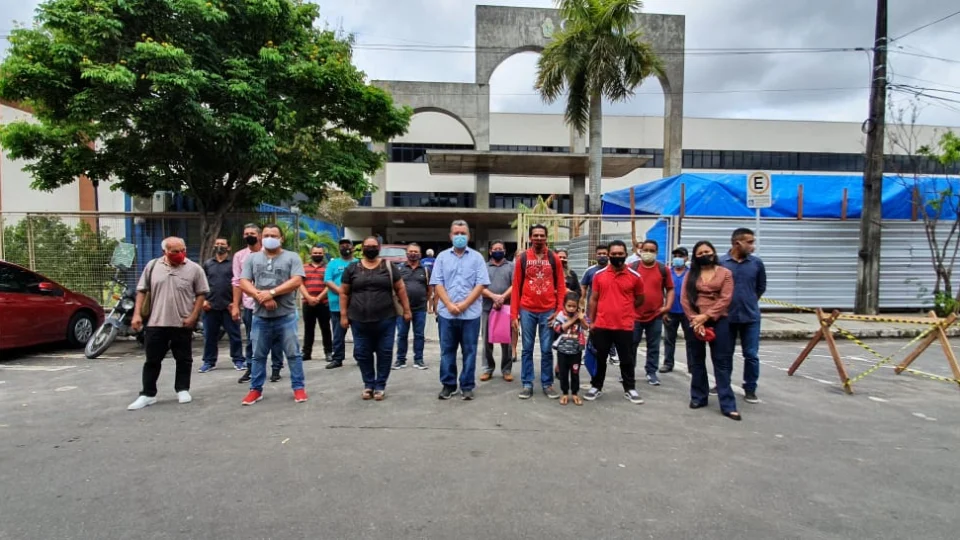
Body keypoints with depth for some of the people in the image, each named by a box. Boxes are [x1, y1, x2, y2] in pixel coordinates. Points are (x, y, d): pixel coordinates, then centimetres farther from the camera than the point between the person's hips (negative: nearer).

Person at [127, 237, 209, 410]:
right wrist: (137, 314, 0)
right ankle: (147, 394, 17)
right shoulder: (152, 266, 4)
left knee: (184, 359, 9)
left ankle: (182, 390, 22)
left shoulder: (194, 269, -3)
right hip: (156, 323, 2)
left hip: (183, 324, -1)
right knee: (152, 360, 8)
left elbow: (201, 294, -1)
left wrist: (193, 316, -8)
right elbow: (142, 291, 8)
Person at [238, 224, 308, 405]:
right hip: (260, 316, 3)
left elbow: (296, 281, -11)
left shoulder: (292, 257, 1)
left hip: (286, 316, -3)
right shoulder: (252, 258, 10)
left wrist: (271, 292, -17)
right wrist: (261, 297, -14)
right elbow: (243, 282, 1)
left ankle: (298, 387, 13)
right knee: (258, 355, 12)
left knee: (293, 353, 3)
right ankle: (256, 389, 23)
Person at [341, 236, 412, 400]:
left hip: (385, 319, -1)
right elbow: (344, 293, 8)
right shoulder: (352, 268, 5)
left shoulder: (389, 267, 4)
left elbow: (400, 289, 6)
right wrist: (343, 315, 4)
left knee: (385, 353, 4)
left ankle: (380, 385, 19)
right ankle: (368, 384, 24)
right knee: (362, 354, 7)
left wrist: (406, 310, 2)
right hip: (359, 320, 1)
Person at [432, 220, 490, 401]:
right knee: (447, 350, 8)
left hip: (471, 313, -1)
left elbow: (481, 284, -4)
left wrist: (464, 304, -12)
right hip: (447, 313, 2)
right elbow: (437, 284, 2)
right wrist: (449, 305, -11)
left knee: (469, 351, 5)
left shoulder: (476, 257, 4)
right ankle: (448, 385, 19)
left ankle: (467, 386, 14)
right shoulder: (442, 257, 8)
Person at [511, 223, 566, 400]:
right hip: (527, 311, 0)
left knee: (547, 350, 7)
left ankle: (547, 384, 18)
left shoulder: (554, 258, 3)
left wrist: (560, 310, -4)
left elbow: (561, 286, 5)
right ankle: (527, 384, 17)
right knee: (527, 349, 8)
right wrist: (514, 314, -3)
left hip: (548, 311, 0)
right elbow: (516, 287, 1)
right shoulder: (522, 258, 1)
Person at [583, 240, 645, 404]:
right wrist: (591, 321, 5)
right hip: (601, 325, 1)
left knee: (627, 360, 9)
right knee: (599, 358, 11)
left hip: (625, 326, -1)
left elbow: (640, 299, 12)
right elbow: (593, 299, 6)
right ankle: (596, 387, 25)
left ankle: (630, 389, 24)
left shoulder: (635, 276, -2)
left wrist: (624, 310, 7)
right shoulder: (599, 275, 1)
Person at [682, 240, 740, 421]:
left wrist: (706, 316, -14)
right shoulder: (691, 274, 7)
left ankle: (728, 405, 1)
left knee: (722, 363, -1)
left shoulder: (725, 273, 2)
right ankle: (698, 397, 23)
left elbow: (725, 299, -7)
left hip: (718, 321, -2)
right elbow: (684, 299, 0)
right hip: (695, 322, 2)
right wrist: (695, 320, -11)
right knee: (697, 361, 10)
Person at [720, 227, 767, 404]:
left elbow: (761, 287, 12)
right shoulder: (720, 262, -10)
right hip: (727, 317, -1)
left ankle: (750, 390, 18)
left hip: (751, 317, 2)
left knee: (751, 355, 4)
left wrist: (749, 302, 12)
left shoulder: (757, 263, -1)